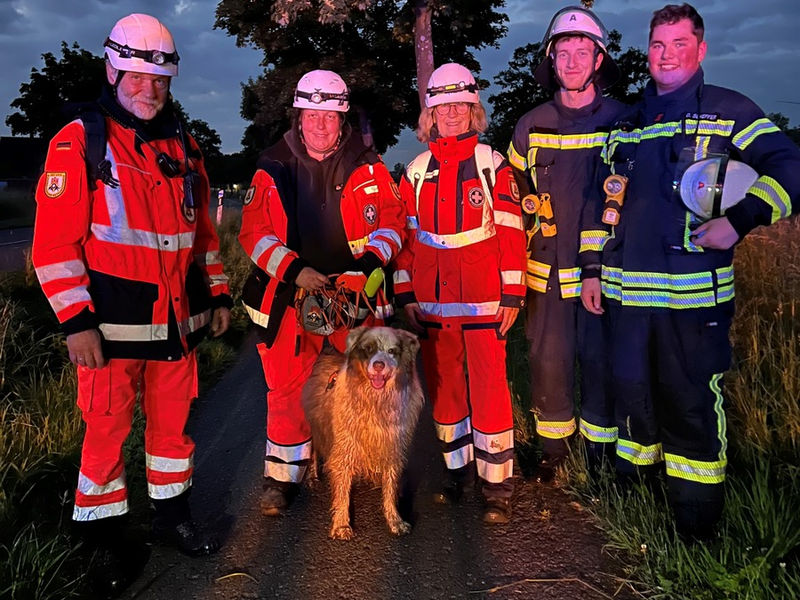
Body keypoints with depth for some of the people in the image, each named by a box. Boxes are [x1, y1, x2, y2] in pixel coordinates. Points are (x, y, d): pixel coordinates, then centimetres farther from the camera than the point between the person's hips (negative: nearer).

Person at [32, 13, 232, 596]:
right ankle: (106, 538, 23)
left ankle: (172, 512, 34)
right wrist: (76, 321, -15)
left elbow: (203, 229, 18)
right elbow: (55, 242, -10)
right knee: (107, 431, 5)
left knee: (173, 421, 15)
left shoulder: (183, 146, 12)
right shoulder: (78, 143, -5)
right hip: (112, 326, -5)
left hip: (178, 322, 5)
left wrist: (217, 293, 15)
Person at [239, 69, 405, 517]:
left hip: (356, 296, 0)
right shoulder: (273, 170, 4)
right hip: (291, 296, 0)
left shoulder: (368, 168, 3)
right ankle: (282, 479, 18)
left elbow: (393, 223, 2)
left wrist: (366, 265, -15)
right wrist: (296, 270, -15)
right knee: (287, 389, 3)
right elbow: (255, 232, 0)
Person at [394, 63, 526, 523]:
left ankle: (497, 485, 9)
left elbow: (511, 233, -3)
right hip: (433, 302, 4)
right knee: (444, 388, 11)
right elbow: (406, 236, 11)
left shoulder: (493, 166, 0)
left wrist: (512, 295, -8)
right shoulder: (418, 172, 9)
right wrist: (406, 293, 5)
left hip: (483, 300, -4)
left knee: (489, 391, -4)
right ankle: (458, 469, 27)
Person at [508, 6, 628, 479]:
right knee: (549, 358, 7)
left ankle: (602, 449, 24)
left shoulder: (623, 121, 1)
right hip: (547, 269, 2)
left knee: (602, 358, 6)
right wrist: (525, 249, 10)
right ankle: (553, 447, 26)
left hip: (604, 268, -1)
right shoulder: (530, 128, 6)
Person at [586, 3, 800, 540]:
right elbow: (607, 201, 19)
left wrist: (740, 221, -18)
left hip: (695, 294, -4)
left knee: (692, 400, 3)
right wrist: (594, 267, 15)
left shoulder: (728, 110, 1)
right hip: (628, 290, 5)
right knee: (632, 389, 15)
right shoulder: (629, 120, 16)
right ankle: (632, 488, 35)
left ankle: (696, 523, 19)